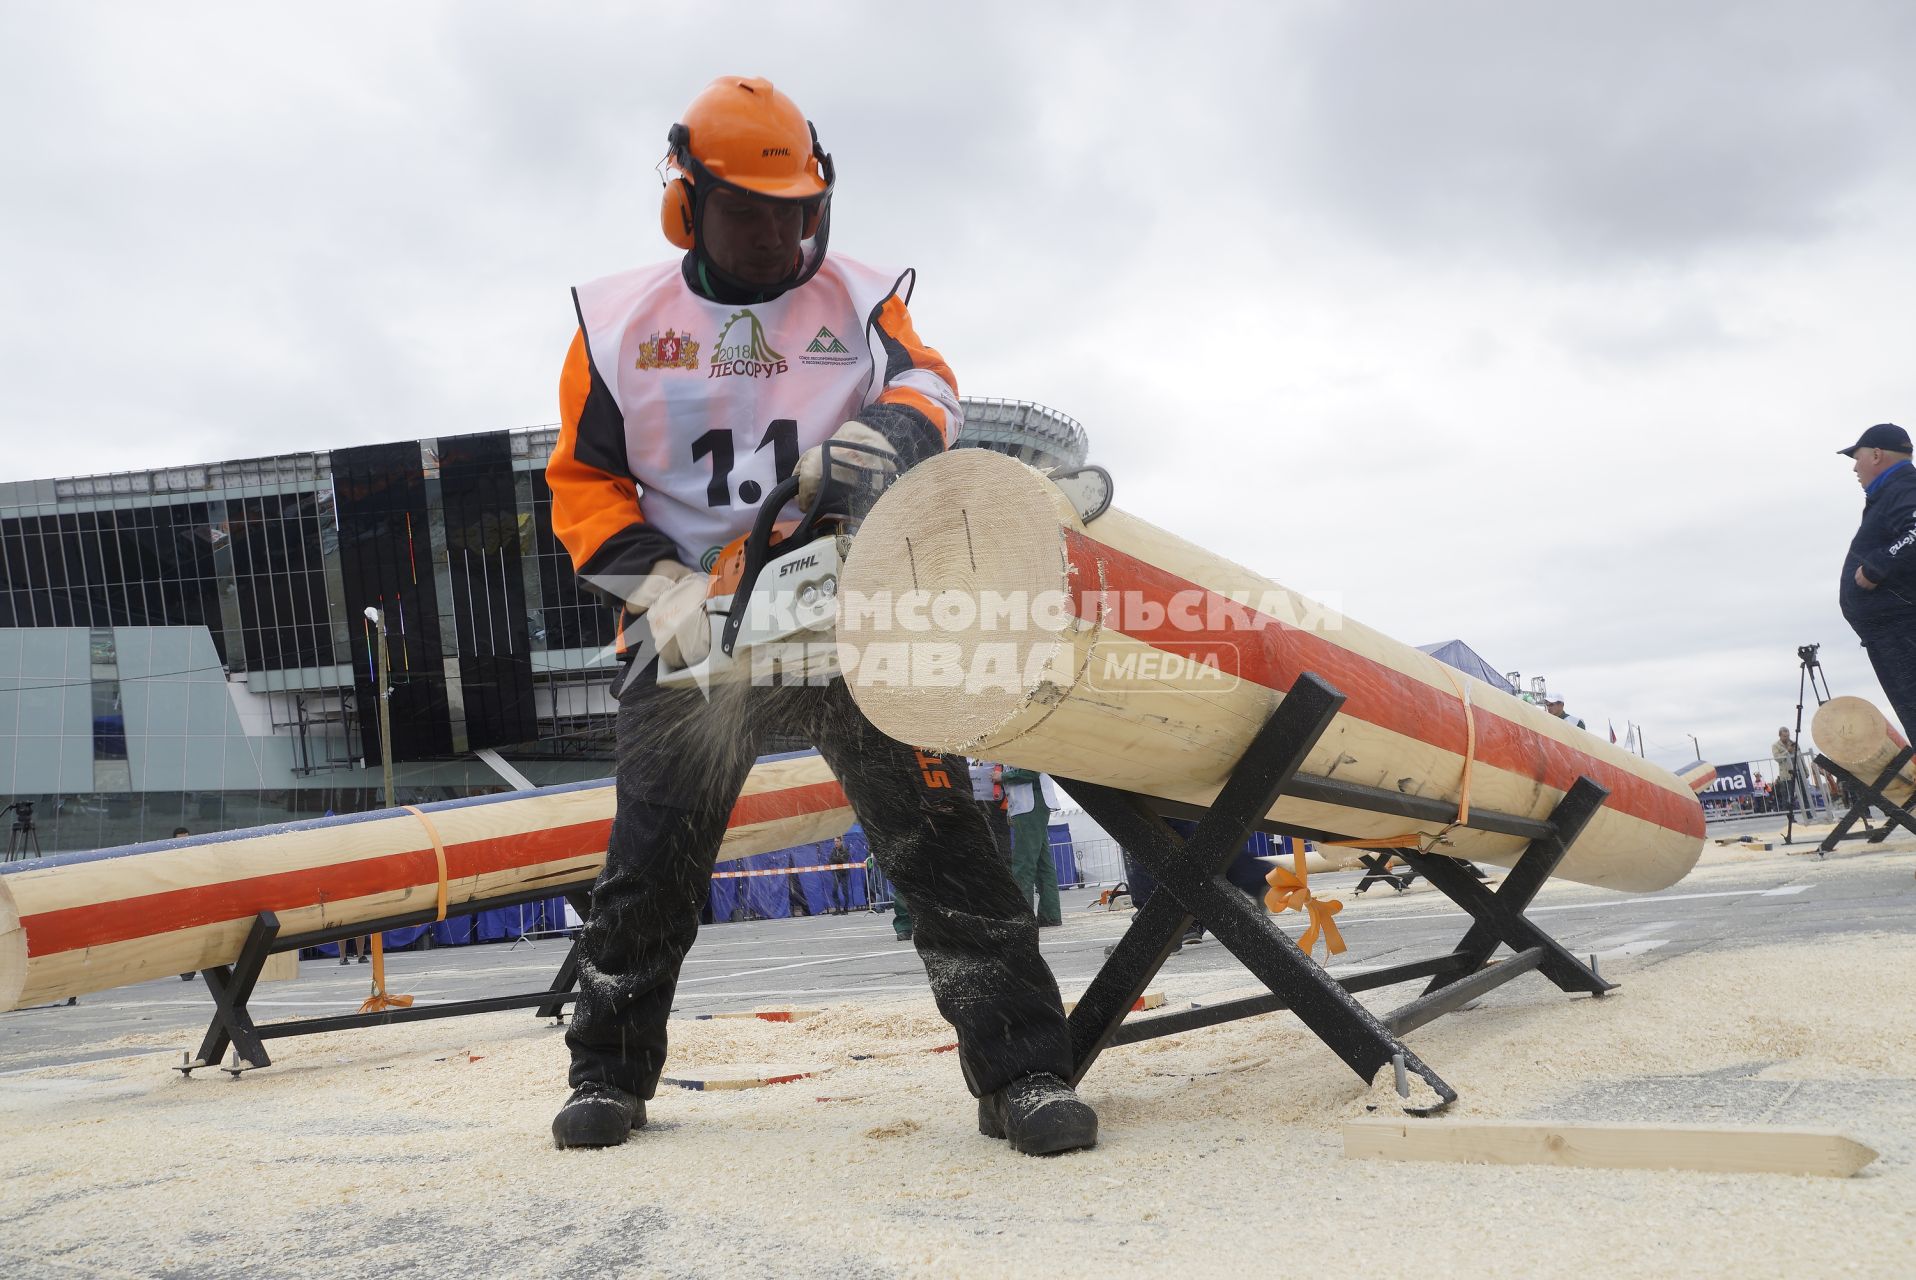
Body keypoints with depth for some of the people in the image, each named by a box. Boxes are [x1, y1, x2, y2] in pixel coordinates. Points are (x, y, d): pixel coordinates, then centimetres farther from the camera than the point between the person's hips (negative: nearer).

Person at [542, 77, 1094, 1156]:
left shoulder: (861, 303, 9)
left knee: (939, 835, -8)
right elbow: (583, 486, 7)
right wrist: (660, 586, -9)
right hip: (695, 636, 1)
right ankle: (611, 1074, 22)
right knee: (651, 861, 3)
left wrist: (882, 432, -32)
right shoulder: (621, 325, 8)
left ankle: (1024, 1075, -3)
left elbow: (925, 389, -8)